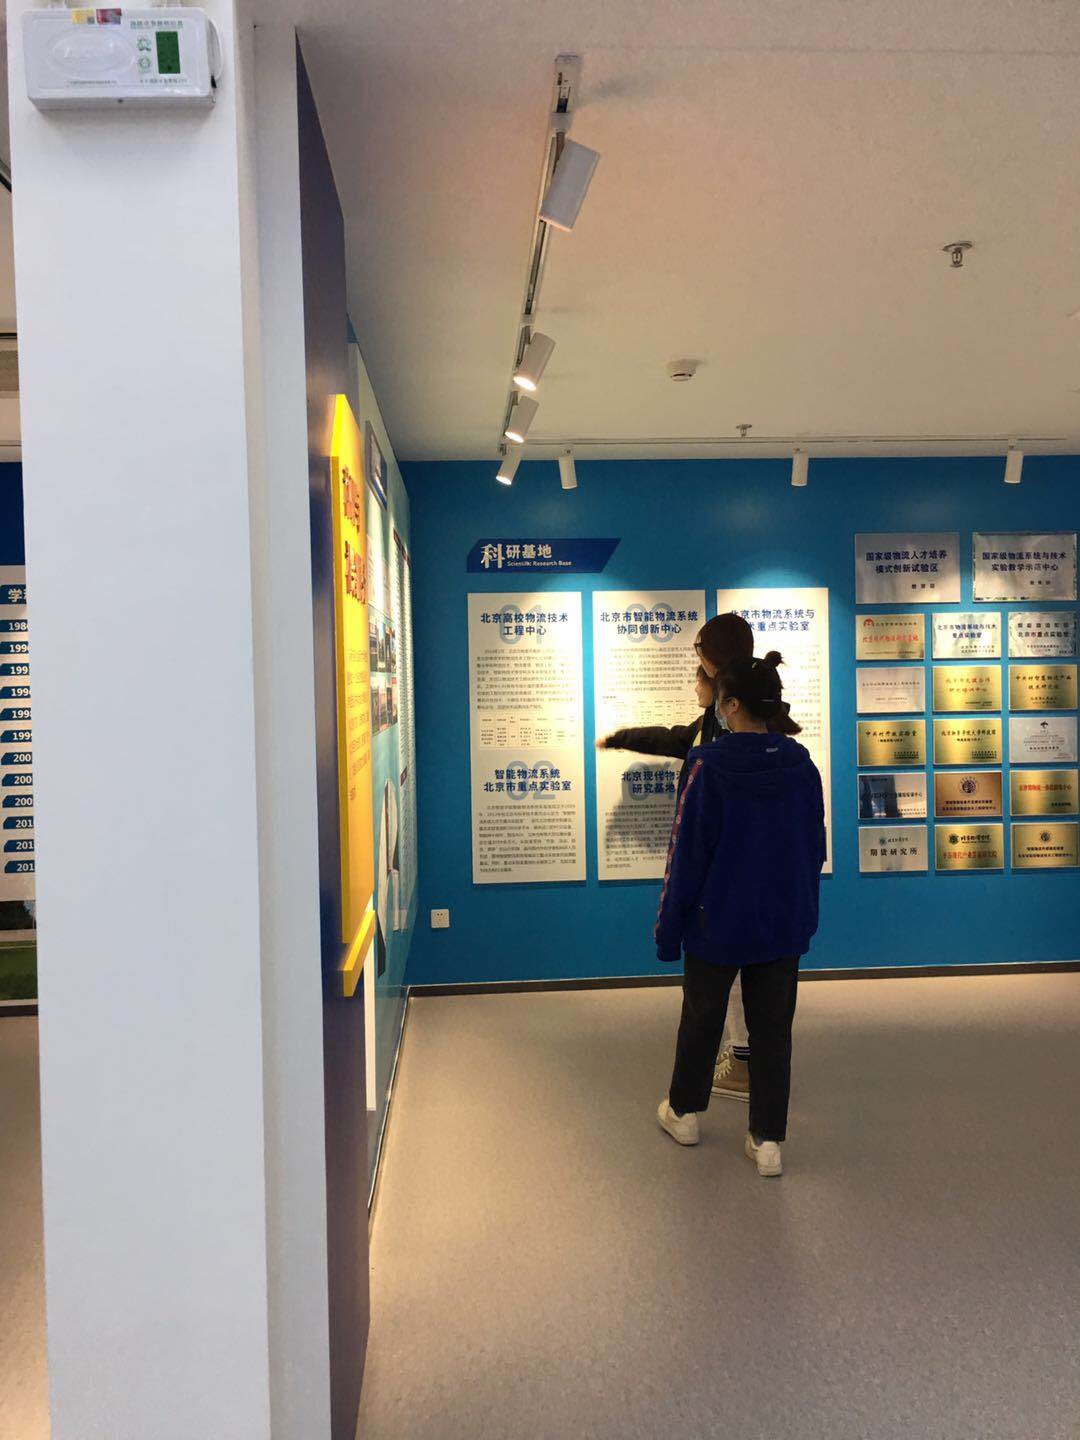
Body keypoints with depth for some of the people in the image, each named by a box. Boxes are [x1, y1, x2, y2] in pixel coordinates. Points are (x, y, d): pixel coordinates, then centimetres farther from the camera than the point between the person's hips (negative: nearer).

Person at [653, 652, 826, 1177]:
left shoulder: (711, 769, -18)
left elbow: (688, 856, -15)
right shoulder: (802, 767, -4)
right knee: (773, 1027, 13)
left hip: (719, 922, -3)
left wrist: (668, 929, -5)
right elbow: (815, 849, 6)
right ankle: (768, 1140, 18)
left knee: (702, 1018, 17)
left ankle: (684, 1112, 36)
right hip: (785, 924, 3)